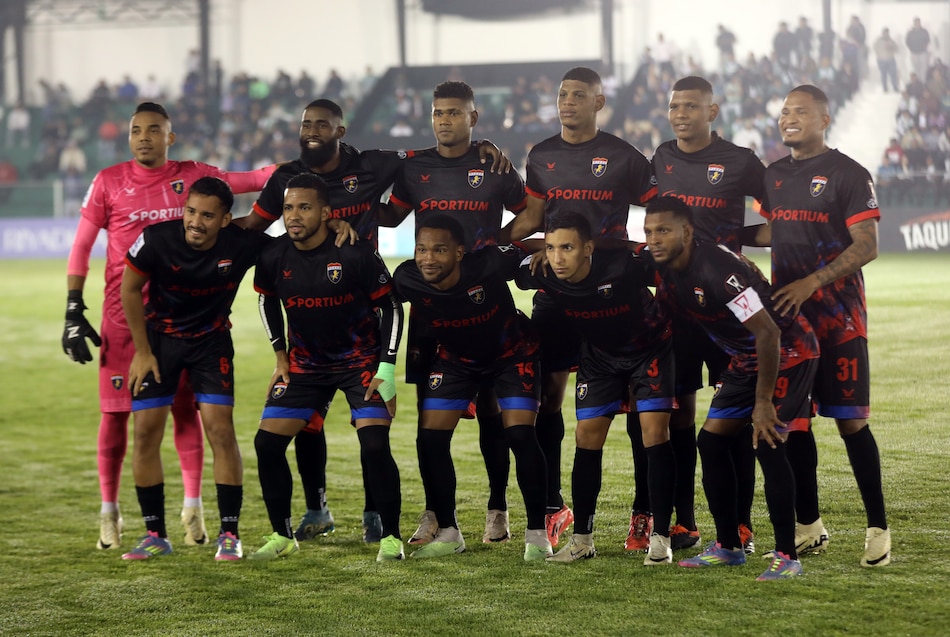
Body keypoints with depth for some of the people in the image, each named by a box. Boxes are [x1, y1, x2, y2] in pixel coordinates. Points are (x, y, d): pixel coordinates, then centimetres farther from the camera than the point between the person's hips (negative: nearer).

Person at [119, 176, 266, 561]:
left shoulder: (243, 244, -23)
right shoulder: (157, 240, -24)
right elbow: (129, 289, -7)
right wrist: (142, 351, -4)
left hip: (211, 341, 0)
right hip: (159, 337, 1)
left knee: (221, 430, -11)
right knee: (146, 432, -4)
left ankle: (230, 533, -1)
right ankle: (155, 535, 8)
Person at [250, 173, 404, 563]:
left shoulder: (355, 254, -21)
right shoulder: (274, 257, -11)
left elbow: (390, 307, -9)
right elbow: (267, 300, 11)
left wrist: (387, 368, -14)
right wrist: (281, 358, 7)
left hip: (361, 360, -4)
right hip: (305, 362, 4)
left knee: (375, 446, -18)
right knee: (267, 442, -5)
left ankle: (390, 538, -2)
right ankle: (282, 537, 10)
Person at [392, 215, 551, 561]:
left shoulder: (490, 265, -36)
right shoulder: (408, 279, -28)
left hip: (512, 353, -3)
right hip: (456, 358, 3)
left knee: (520, 434, -15)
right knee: (431, 438, -5)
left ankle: (536, 533, -2)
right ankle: (448, 533, 10)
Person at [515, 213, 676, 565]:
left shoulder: (623, 267, -37)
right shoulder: (544, 276, -25)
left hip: (649, 347, -3)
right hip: (599, 354, 4)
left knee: (655, 433, -12)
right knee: (587, 437, -1)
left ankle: (661, 538, -5)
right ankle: (582, 538, 9)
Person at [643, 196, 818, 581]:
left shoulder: (716, 268, -30)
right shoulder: (664, 271, -5)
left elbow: (768, 333, -29)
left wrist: (763, 402, -25)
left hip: (788, 351, -9)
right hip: (745, 357, 9)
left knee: (767, 443, -18)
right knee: (711, 440, 4)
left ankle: (787, 557, -12)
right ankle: (727, 546, 15)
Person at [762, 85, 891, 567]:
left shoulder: (848, 175, -7)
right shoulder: (773, 175, 14)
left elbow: (866, 246, -13)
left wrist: (811, 283, -20)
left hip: (838, 318, -6)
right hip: (786, 316, 6)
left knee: (851, 421, -6)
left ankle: (878, 528, 1)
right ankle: (808, 527, 15)